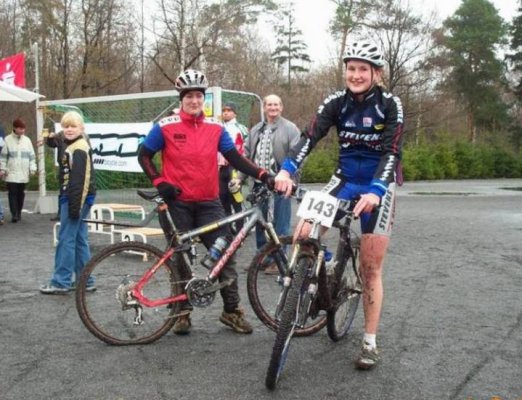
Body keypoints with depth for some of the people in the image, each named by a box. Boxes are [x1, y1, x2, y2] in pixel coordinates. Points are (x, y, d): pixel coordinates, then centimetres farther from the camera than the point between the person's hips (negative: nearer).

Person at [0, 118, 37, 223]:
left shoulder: (27, 140, 7)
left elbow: (32, 156, 10)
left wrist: (32, 168, 3)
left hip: (23, 173, 3)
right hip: (11, 173, -3)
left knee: (21, 193, 8)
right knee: (12, 193, -7)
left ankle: (19, 213, 18)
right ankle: (14, 214, -7)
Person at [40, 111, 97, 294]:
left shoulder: (78, 149, -15)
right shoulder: (73, 146, 18)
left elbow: (79, 180, -21)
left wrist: (75, 205, -23)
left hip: (76, 199, -10)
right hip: (72, 198, 10)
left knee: (66, 239, -5)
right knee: (80, 239, 11)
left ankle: (61, 282, 1)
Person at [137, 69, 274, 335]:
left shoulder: (215, 128, 6)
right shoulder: (166, 127, -2)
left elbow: (235, 158, 4)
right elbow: (144, 156, 4)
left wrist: (262, 175, -9)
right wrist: (160, 182, -9)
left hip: (208, 203, 2)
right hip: (178, 203, -2)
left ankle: (232, 311, 12)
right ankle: (182, 312, 20)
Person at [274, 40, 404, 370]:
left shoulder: (390, 105, -14)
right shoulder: (337, 102, -6)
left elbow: (392, 152, -23)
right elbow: (310, 137, -18)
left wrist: (375, 191, -39)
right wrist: (287, 170, -35)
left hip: (379, 186, -3)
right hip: (346, 179, 3)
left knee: (371, 269, -1)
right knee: (303, 232, -20)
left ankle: (370, 343, 12)